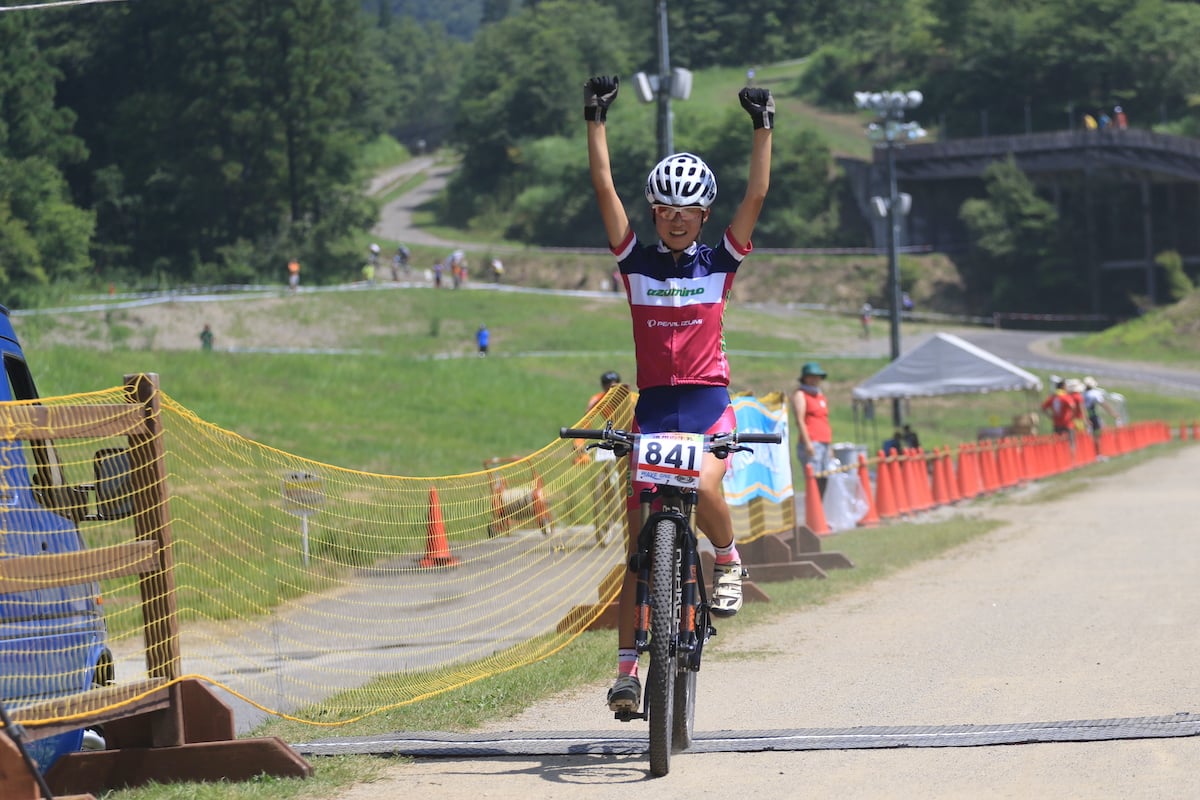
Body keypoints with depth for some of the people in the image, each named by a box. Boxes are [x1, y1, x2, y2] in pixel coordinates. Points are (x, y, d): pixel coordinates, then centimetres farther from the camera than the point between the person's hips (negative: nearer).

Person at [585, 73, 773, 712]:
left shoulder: (719, 263, 5)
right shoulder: (636, 263, 5)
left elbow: (756, 196, -3)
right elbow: (604, 189, -1)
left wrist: (763, 127, -7)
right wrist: (595, 120, -6)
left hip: (708, 401, -1)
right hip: (653, 406, 1)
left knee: (702, 488, -32)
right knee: (640, 546, -2)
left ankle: (728, 561, 1)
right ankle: (627, 667, 3)